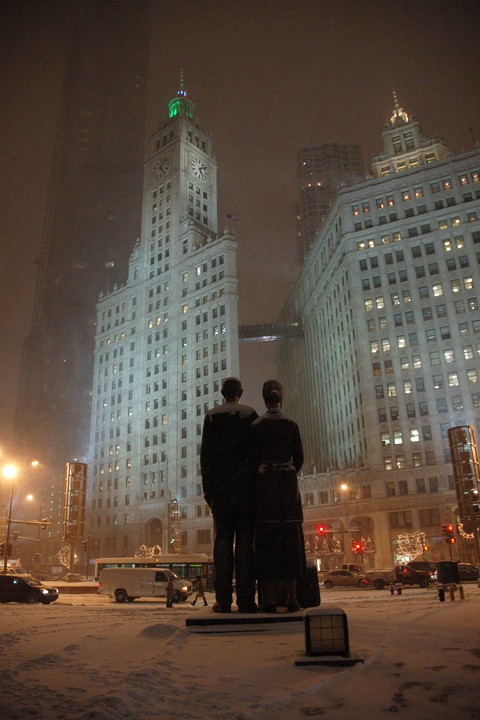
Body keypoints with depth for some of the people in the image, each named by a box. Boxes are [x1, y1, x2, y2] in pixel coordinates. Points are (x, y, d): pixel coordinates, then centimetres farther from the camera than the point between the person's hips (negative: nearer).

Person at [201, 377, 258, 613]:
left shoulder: (211, 416, 8)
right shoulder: (250, 414, 5)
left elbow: (206, 455, 4)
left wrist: (207, 487, 6)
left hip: (220, 487, 1)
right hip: (246, 485, -1)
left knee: (223, 540, 1)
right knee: (245, 540, 0)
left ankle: (223, 600, -1)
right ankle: (245, 599, -2)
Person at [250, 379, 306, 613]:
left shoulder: (256, 425, -1)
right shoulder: (291, 424, 3)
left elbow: (253, 459, -3)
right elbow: (299, 458, 5)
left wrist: (255, 485, 8)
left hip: (265, 481, -1)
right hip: (288, 482, 1)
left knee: (267, 537, 1)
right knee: (290, 537, 4)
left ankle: (270, 599, -1)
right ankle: (292, 597, 4)